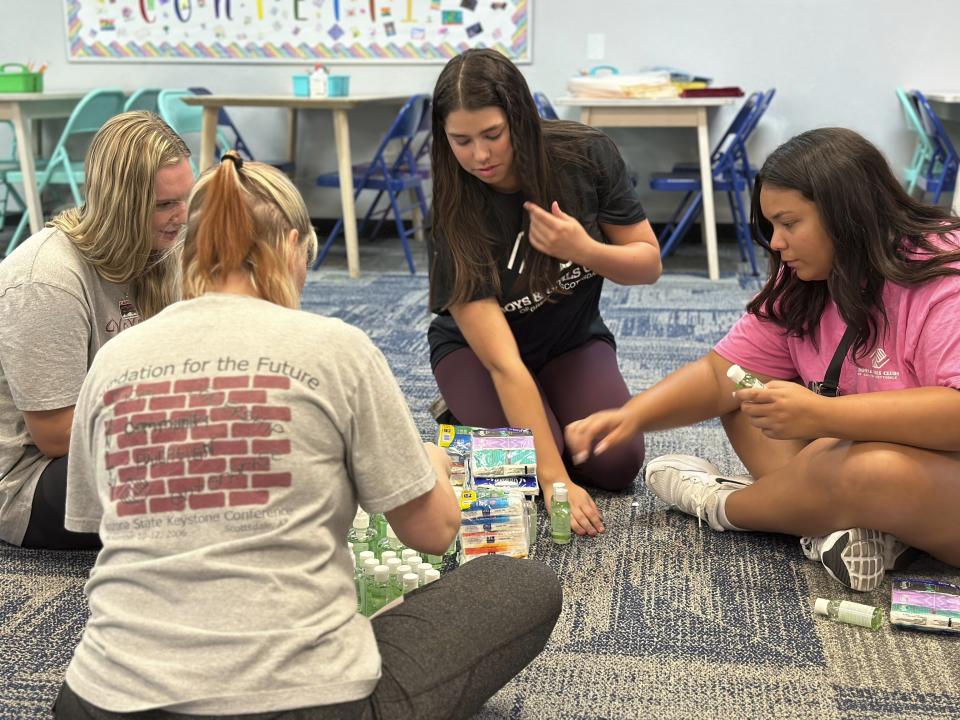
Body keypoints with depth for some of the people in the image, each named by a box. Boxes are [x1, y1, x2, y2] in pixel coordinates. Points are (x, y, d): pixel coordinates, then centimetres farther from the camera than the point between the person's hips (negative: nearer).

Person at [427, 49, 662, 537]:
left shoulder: (586, 155, -21)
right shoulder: (455, 219, -28)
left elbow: (649, 263, -10)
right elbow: (504, 363, -33)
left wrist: (585, 250, -33)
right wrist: (554, 480, -38)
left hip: (575, 340, 3)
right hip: (475, 347, -2)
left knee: (617, 463, -20)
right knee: (526, 464, -27)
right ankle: (464, 414, 6)